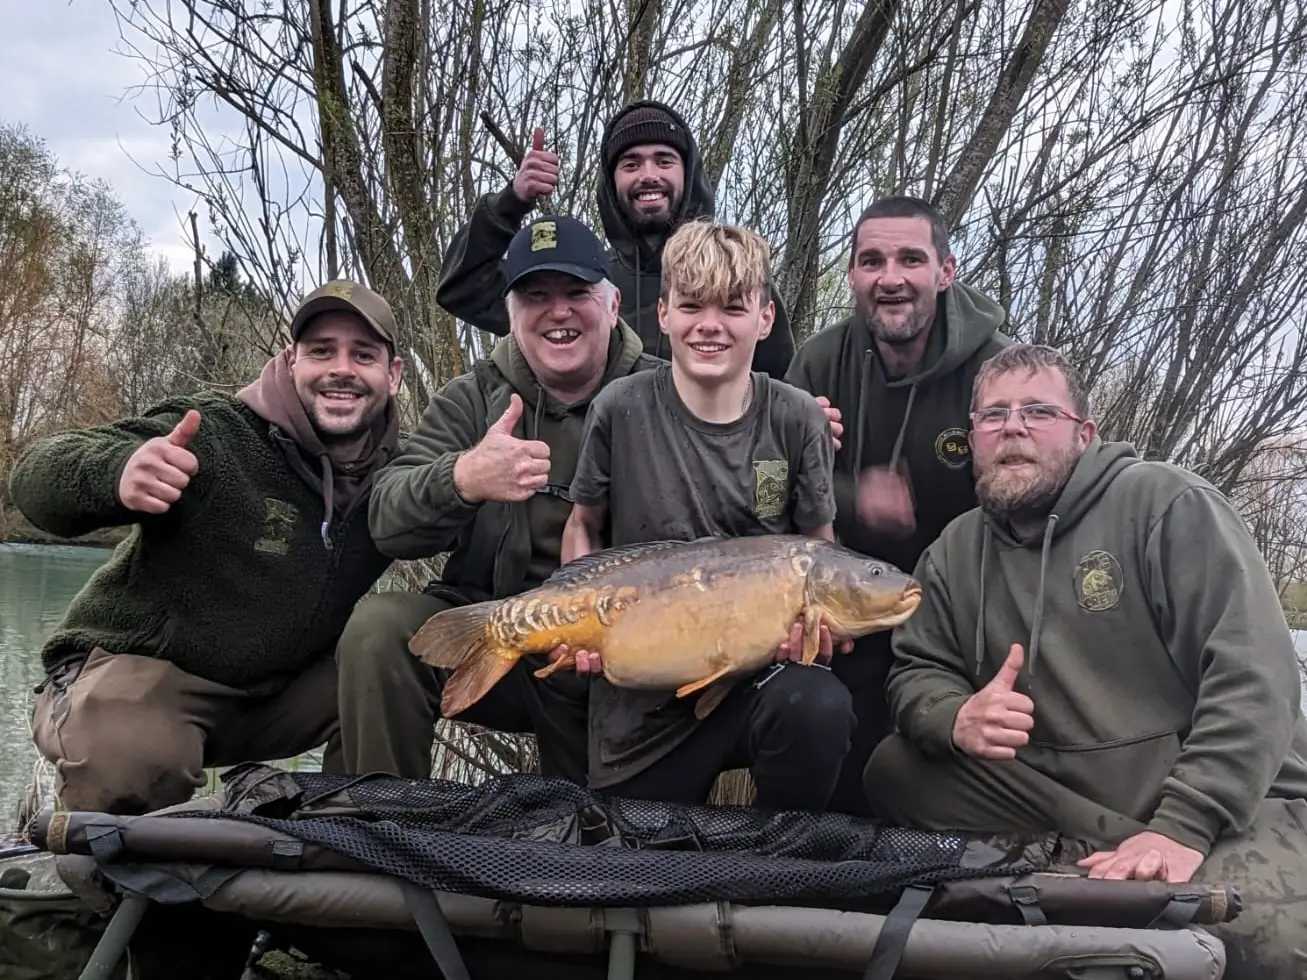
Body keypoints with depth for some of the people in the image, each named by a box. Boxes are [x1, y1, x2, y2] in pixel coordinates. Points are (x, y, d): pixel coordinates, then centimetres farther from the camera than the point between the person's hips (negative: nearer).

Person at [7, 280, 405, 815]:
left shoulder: (396, 471, -1)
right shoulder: (215, 433, -19)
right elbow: (37, 473, -25)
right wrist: (118, 473, -48)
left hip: (277, 688, 6)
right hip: (145, 667, -5)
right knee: (129, 758, -35)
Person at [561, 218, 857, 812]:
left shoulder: (796, 420, -5)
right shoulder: (622, 410, -6)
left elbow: (818, 547, 6)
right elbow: (584, 525, 8)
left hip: (761, 667, 0)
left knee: (820, 709, -32)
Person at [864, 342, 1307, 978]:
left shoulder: (1170, 506, -8)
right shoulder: (955, 554, 9)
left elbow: (1255, 679, -15)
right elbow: (916, 675, 9)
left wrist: (1181, 827, -24)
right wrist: (956, 717, -17)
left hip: (1228, 801, -5)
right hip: (1060, 800, 6)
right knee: (897, 770, -14)